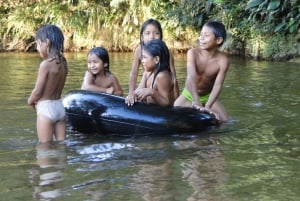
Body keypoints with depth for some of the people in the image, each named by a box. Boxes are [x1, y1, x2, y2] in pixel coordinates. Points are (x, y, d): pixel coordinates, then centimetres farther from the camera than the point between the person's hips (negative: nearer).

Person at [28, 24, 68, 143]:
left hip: (46, 108, -7)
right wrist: (38, 100, 9)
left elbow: (37, 92, -13)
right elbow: (54, 88, 8)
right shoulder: (63, 63, 4)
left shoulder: (45, 64, -17)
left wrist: (30, 101, 7)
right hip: (59, 106, 7)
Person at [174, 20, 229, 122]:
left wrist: (207, 107, -43)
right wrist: (196, 102, -50)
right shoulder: (193, 53, -24)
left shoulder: (223, 60, -22)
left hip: (208, 96, 1)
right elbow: (191, 78, -36)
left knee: (225, 121, -11)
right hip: (189, 95, 0)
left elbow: (217, 85, -28)